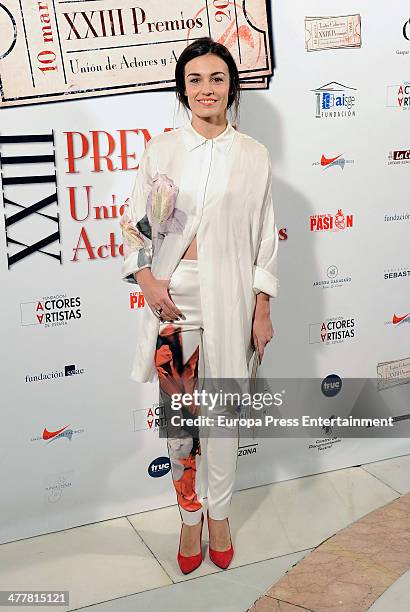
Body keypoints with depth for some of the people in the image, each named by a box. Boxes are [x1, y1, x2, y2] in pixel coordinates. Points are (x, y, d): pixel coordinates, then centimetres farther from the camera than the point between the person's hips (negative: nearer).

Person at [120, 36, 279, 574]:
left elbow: (266, 238, 2)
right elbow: (135, 223, 6)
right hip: (172, 294, 1)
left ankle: (218, 513, 29)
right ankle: (190, 515, 26)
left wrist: (263, 312, 0)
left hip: (230, 295, 0)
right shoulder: (161, 151, 3)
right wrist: (148, 281, -9)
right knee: (178, 408, 7)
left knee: (221, 408, 8)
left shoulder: (253, 156, 1)